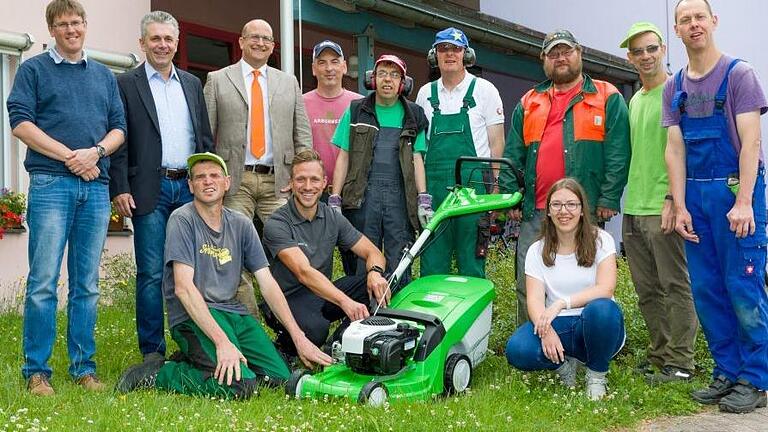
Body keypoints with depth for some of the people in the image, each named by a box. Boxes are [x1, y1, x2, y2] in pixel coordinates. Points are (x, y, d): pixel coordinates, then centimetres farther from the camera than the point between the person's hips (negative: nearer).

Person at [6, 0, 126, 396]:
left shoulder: (104, 76, 19)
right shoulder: (34, 69, 8)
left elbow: (119, 127, 14)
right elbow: (20, 122, -3)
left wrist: (96, 151, -7)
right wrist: (69, 156, -11)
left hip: (96, 186, 4)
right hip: (50, 183, -4)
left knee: (87, 284, 6)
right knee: (43, 282, -6)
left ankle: (83, 368, 12)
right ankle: (36, 371, 1)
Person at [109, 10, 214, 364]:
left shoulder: (192, 84, 16)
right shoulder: (126, 84, 3)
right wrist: (120, 189, -10)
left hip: (190, 187, 4)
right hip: (150, 190, -4)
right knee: (151, 273, -1)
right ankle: (152, 351, 8)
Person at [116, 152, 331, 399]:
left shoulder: (241, 225, 10)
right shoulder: (182, 220, -7)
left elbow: (267, 284, 7)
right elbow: (183, 287, -17)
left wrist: (298, 337, -2)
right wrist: (222, 341, -26)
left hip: (232, 312, 7)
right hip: (193, 315, -7)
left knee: (281, 377, -8)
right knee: (239, 385, -26)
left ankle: (192, 360, 9)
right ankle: (158, 374, -5)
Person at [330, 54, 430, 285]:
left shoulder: (413, 115, 13)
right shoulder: (356, 111, 11)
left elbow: (417, 158, 9)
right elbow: (343, 156, 9)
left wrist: (423, 200, -2)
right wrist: (335, 199, 1)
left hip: (400, 195, 0)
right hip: (363, 194, 0)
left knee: (400, 264, -2)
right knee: (362, 262, 0)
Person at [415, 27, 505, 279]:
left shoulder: (484, 90, 5)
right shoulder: (426, 93, 14)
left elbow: (497, 143, 2)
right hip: (433, 186, 3)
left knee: (471, 260, -1)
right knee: (432, 260, 5)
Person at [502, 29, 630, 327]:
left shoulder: (607, 98, 6)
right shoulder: (528, 103, 17)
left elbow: (617, 152, -2)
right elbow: (513, 155, 15)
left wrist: (608, 198, -11)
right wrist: (511, 196, 5)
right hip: (534, 213, 4)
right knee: (527, 288, 6)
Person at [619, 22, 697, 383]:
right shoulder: (634, 100, 19)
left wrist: (673, 199, -19)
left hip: (663, 208, -8)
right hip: (633, 210, 8)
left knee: (675, 287, -1)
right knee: (647, 292, 12)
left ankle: (679, 362, 5)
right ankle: (659, 356, 21)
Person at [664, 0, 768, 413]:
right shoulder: (674, 87, 12)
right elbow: (675, 149, 8)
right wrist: (680, 206, 1)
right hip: (695, 194, 5)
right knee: (706, 290, 6)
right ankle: (727, 371, 17)